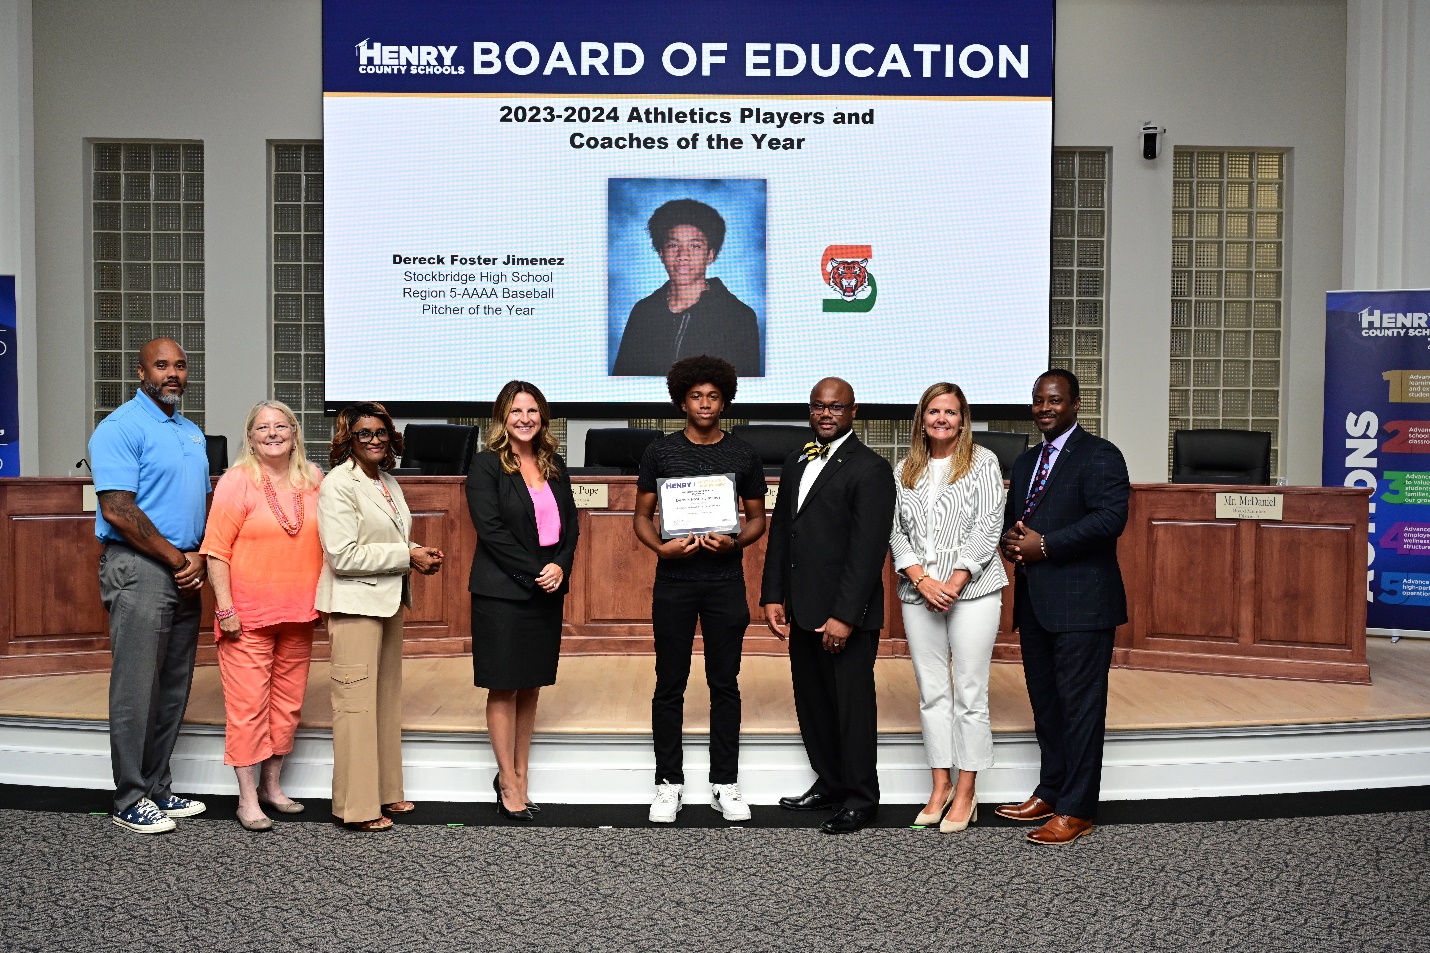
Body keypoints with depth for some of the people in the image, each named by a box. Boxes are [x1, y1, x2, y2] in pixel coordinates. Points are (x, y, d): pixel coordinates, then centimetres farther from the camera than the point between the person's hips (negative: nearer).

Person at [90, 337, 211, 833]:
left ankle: (157, 787, 22)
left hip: (184, 573, 8)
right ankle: (130, 800, 7)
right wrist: (178, 559, -11)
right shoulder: (120, 428, -8)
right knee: (137, 689, -3)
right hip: (138, 569, -8)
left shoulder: (193, 433, 17)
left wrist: (200, 558, 2)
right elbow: (119, 511, -16)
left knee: (174, 689, 11)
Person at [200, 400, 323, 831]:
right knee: (248, 705, -1)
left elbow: (326, 542, 14)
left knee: (288, 702, 12)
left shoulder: (313, 480, 7)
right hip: (249, 614, -5)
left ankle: (272, 784, 27)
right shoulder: (237, 481, -6)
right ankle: (247, 799, 10)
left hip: (298, 615, 5)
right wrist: (225, 609, -13)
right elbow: (216, 550, -8)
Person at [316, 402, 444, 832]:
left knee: (387, 699, 14)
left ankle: (385, 792, 25)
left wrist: (419, 553, 5)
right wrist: (407, 556, -16)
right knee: (357, 703, -4)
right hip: (355, 605, -9)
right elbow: (343, 556, -20)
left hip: (389, 601, 9)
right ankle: (357, 807, 4)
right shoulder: (338, 485, -12)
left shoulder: (388, 483, 14)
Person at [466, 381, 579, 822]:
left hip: (548, 590, 5)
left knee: (530, 687, 10)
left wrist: (560, 566, -8)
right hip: (502, 592, -5)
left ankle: (519, 777, 20)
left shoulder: (554, 466, 11)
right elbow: (491, 529, -13)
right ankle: (509, 783, 11)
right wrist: (535, 572, -15)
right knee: (504, 688, 2)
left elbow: (569, 523, 10)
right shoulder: (487, 464, -6)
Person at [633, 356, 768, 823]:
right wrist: (660, 547, -14)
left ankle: (725, 784, 17)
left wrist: (736, 542, -12)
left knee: (725, 684, 7)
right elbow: (642, 516, 6)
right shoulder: (659, 452, 3)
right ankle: (669, 783, 16)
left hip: (725, 581, 1)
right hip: (674, 580, 0)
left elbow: (758, 518, 9)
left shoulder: (744, 455, 5)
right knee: (669, 686, 5)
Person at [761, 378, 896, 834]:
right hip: (802, 609, 7)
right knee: (811, 701, 15)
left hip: (846, 614, -7)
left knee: (851, 703, 3)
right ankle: (829, 782, 31)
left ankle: (860, 797, 16)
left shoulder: (870, 469, -10)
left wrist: (845, 616, -19)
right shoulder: (796, 462, 14)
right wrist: (773, 596, 8)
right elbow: (780, 532, 15)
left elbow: (868, 549, -16)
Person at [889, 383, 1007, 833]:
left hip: (972, 590, -3)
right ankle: (941, 786, 17)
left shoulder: (983, 462, 1)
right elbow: (896, 531, 7)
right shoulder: (905, 470, 11)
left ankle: (966, 792, 8)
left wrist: (955, 583, -12)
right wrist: (922, 580, -7)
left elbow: (989, 526, -5)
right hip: (919, 592, 4)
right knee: (931, 693, 8)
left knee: (970, 693, 0)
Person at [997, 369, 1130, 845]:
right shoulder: (1025, 462, 18)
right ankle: (1050, 793, 27)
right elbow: (1011, 517, 23)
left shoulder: (1099, 456, -7)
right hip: (1034, 603, 8)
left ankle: (1077, 810, 5)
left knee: (1080, 705, -2)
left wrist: (1044, 545, -18)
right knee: (1045, 703, 15)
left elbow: (1110, 517, -19)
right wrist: (1011, 539, -2)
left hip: (1080, 603, -8)